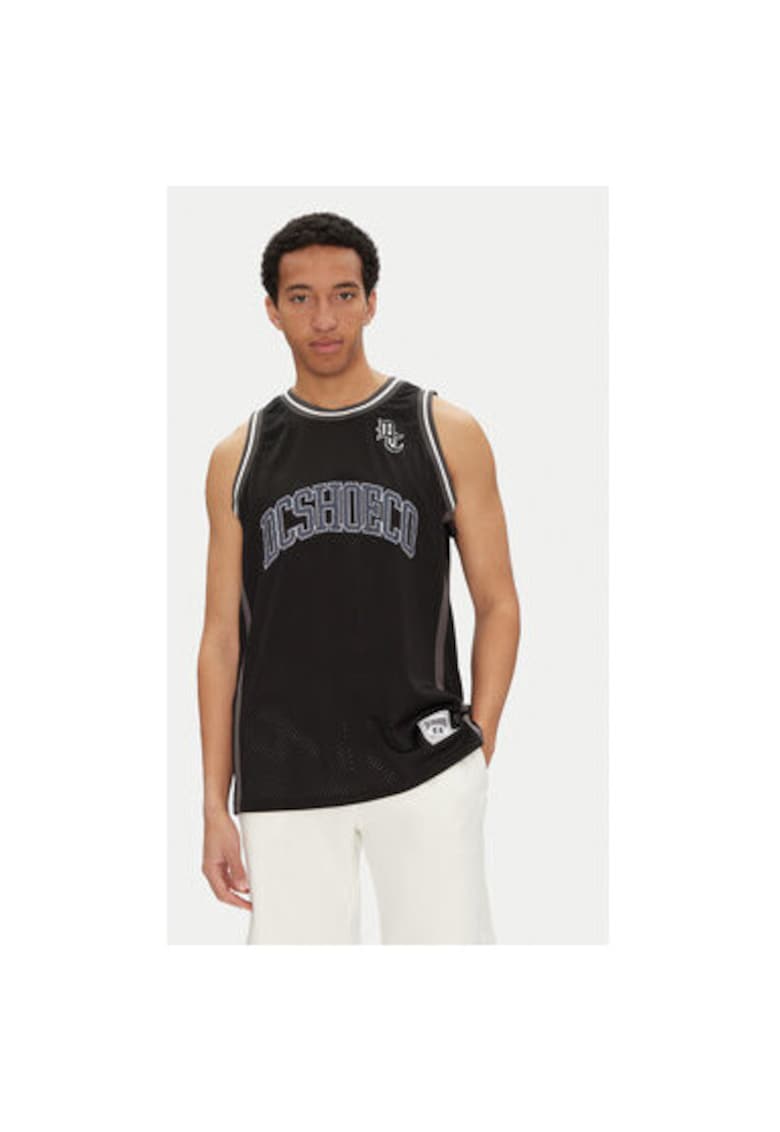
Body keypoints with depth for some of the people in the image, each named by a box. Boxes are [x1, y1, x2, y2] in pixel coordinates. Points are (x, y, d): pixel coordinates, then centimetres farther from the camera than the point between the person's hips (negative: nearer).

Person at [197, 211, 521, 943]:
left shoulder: (445, 433, 4)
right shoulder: (239, 457, 9)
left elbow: (498, 605, 6)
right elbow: (222, 637, 9)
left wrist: (475, 754, -3)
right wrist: (216, 806, 5)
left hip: (424, 771, -1)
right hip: (282, 784, 2)